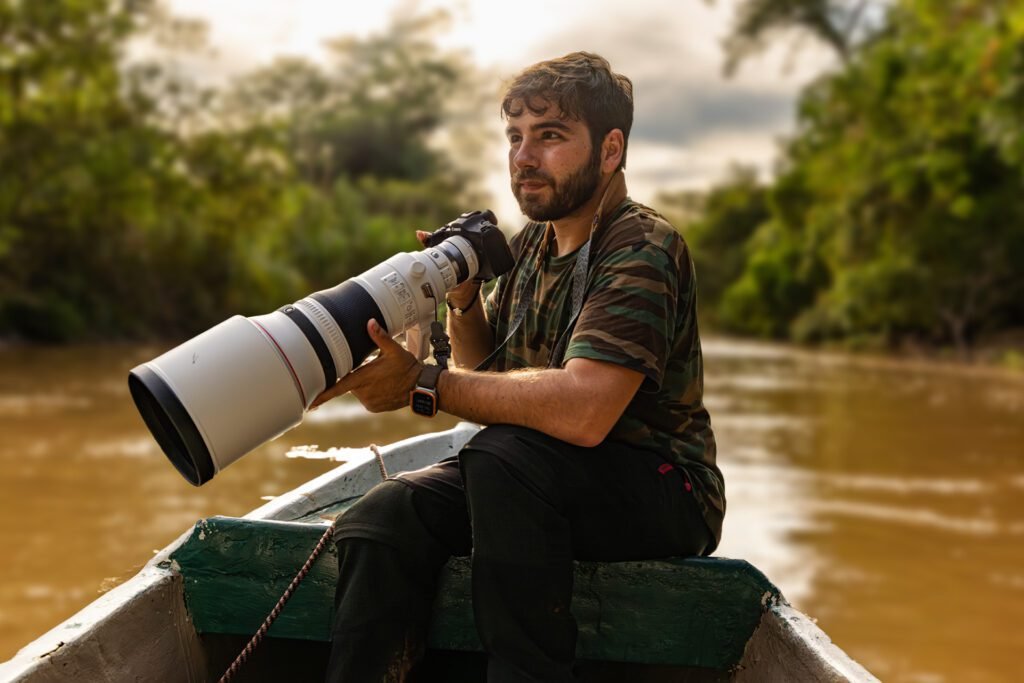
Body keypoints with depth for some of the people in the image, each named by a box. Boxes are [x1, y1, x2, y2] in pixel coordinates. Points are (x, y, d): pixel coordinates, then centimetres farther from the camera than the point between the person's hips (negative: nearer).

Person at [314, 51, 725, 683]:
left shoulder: (642, 249, -17)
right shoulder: (532, 244, 10)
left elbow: (583, 410, -32)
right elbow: (481, 366, 20)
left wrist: (425, 384, -24)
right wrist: (463, 297, -1)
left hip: (659, 490, -6)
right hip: (543, 484, 7)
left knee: (504, 455, -35)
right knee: (382, 517, -19)